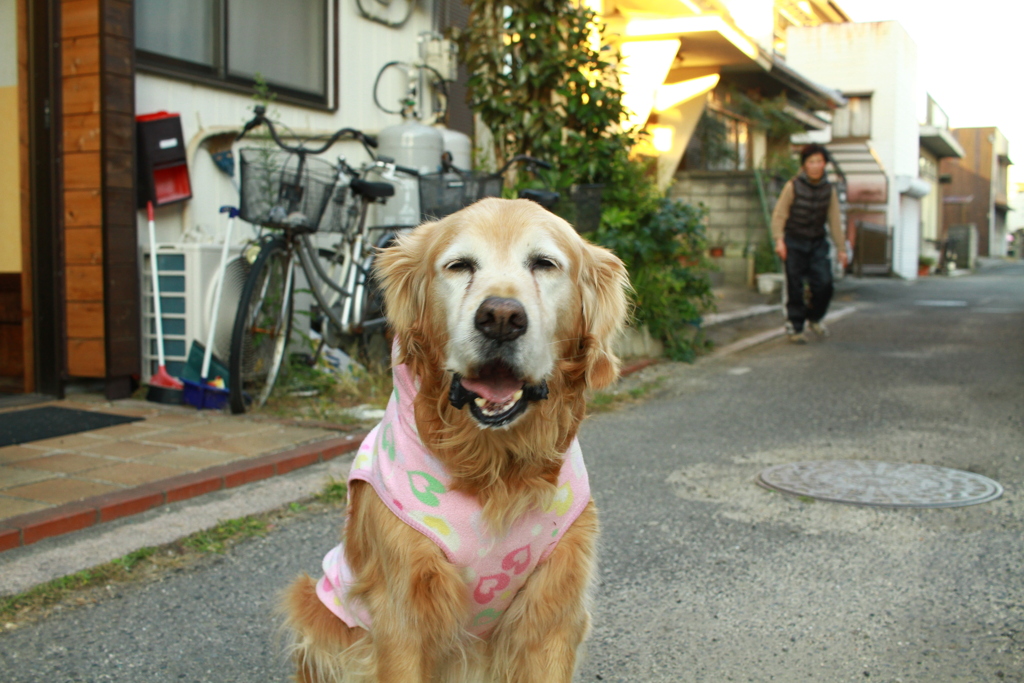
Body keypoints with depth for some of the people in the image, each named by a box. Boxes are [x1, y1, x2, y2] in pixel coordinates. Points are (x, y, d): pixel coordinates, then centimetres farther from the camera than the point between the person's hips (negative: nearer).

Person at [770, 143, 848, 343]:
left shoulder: (829, 190, 2)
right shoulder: (793, 187, -8)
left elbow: (834, 220, 5)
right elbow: (779, 214, -10)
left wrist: (841, 248, 4)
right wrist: (779, 239, -21)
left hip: (818, 243, 3)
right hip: (794, 242, -3)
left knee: (824, 284, -5)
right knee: (795, 287, -3)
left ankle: (814, 317, 21)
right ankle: (795, 327, 11)